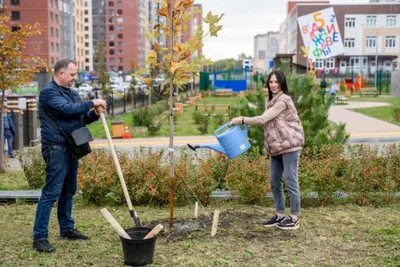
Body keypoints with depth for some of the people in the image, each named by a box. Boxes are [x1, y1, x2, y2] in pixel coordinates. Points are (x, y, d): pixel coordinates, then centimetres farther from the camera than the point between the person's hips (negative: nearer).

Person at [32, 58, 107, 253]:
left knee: (68, 191, 16)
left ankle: (67, 229, 27)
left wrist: (95, 113, -1)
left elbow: (82, 118, 19)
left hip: (71, 148, 9)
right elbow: (67, 109, -26)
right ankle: (39, 237, -6)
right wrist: (92, 103, -17)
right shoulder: (49, 92, -11)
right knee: (51, 193, -10)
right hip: (56, 148, -9)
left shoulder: (72, 93, 15)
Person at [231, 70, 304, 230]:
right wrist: (244, 121, 11)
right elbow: (267, 120, 20)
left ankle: (294, 218, 3)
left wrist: (242, 120, -9)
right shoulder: (271, 100, 16)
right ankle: (280, 215, 23)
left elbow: (264, 119, -17)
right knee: (274, 182, 12)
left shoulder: (283, 101, -14)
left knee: (291, 181, -4)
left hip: (289, 145, -9)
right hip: (277, 147, 9)